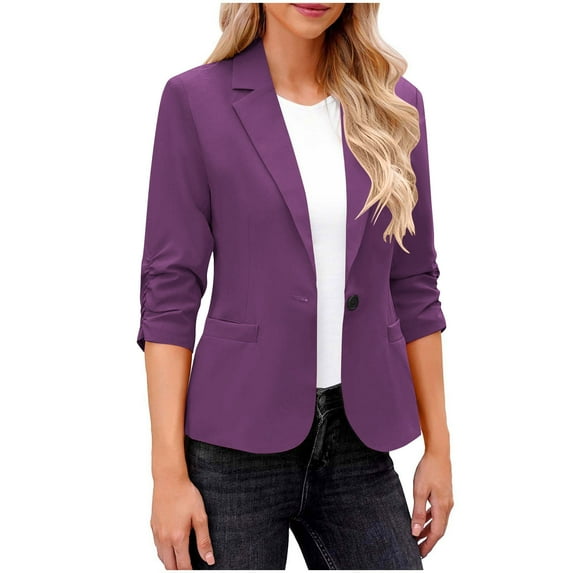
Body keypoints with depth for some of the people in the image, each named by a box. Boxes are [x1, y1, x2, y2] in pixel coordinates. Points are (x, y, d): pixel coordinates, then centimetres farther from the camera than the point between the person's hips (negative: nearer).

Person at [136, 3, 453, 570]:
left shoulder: (395, 105, 6)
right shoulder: (196, 98, -4)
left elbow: (413, 286, 9)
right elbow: (169, 292, -6)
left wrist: (438, 446, 7)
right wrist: (169, 472, -11)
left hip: (358, 443, 3)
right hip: (239, 444, -3)